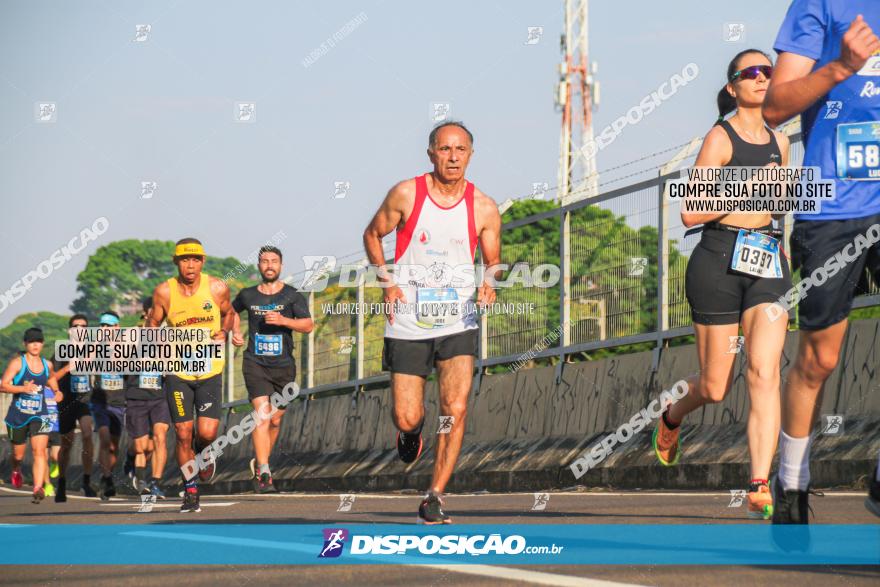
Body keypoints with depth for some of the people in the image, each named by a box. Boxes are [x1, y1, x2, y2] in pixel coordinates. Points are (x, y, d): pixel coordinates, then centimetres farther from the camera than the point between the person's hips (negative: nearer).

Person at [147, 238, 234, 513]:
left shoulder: (217, 288, -6)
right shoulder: (164, 292, -7)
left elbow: (228, 313, 13)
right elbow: (153, 323, 7)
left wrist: (224, 332, -5)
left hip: (210, 369, 0)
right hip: (177, 370, 0)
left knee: (207, 432, -11)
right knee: (183, 435, 0)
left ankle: (204, 452, 27)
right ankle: (190, 491, 18)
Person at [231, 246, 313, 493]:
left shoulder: (292, 296, 1)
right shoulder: (247, 295, 7)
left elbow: (308, 325, -10)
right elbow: (233, 310, 29)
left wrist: (283, 320, -25)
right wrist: (235, 331, 12)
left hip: (283, 365, 1)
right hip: (255, 363, -1)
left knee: (275, 420, 11)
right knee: (262, 413, -18)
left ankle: (258, 461, 35)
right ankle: (263, 473, -23)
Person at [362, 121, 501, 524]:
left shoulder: (484, 209, -2)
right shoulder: (406, 194, -5)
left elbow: (492, 261, 11)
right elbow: (372, 235, 9)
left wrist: (488, 284, -11)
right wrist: (387, 282, -4)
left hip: (459, 324, 1)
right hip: (408, 323, 0)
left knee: (455, 411, -14)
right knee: (407, 419, -1)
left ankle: (434, 499, -4)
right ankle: (411, 431, 38)